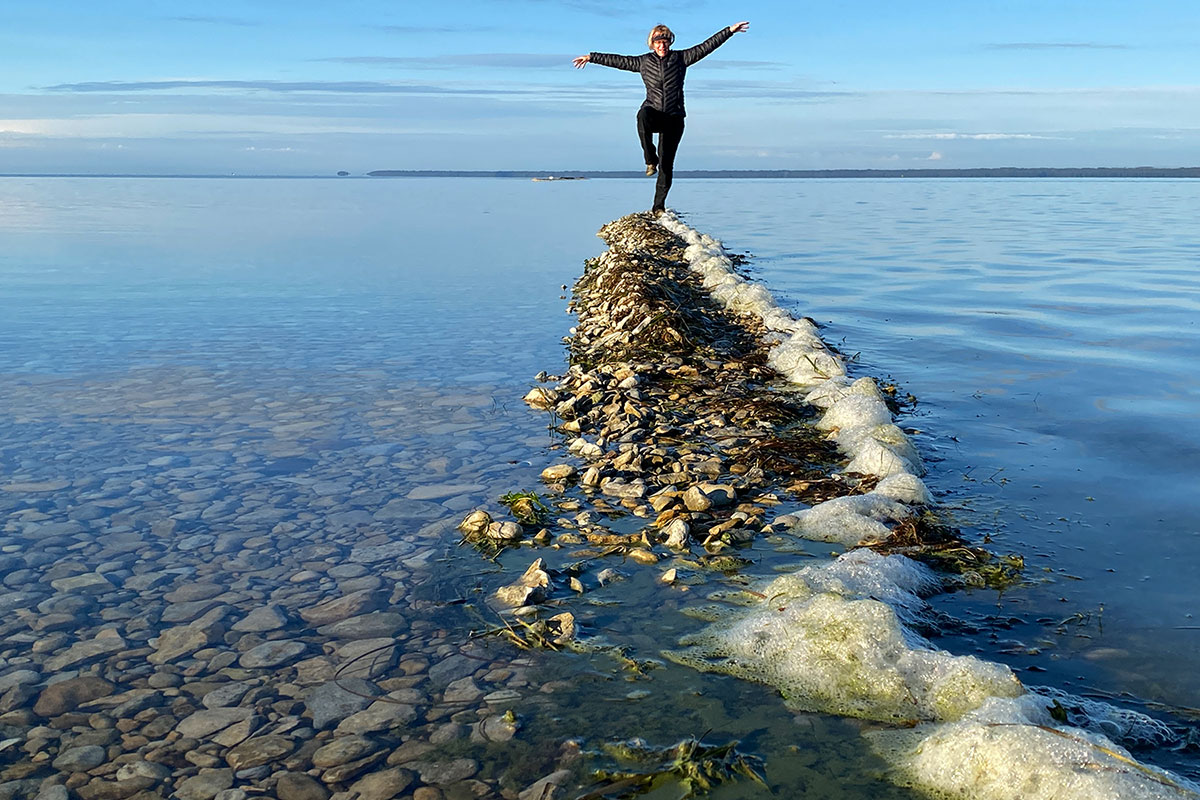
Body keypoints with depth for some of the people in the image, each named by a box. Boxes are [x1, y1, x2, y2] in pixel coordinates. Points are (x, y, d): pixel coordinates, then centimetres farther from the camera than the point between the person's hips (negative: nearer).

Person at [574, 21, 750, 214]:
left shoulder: (680, 58, 7)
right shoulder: (644, 61, 10)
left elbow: (706, 46, 5)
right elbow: (617, 60, 16)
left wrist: (730, 30, 0)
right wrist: (591, 57, 18)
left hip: (674, 118, 0)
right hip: (653, 112, 0)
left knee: (667, 162, -4)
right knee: (643, 115, -40)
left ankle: (659, 205, 4)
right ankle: (650, 160, -27)